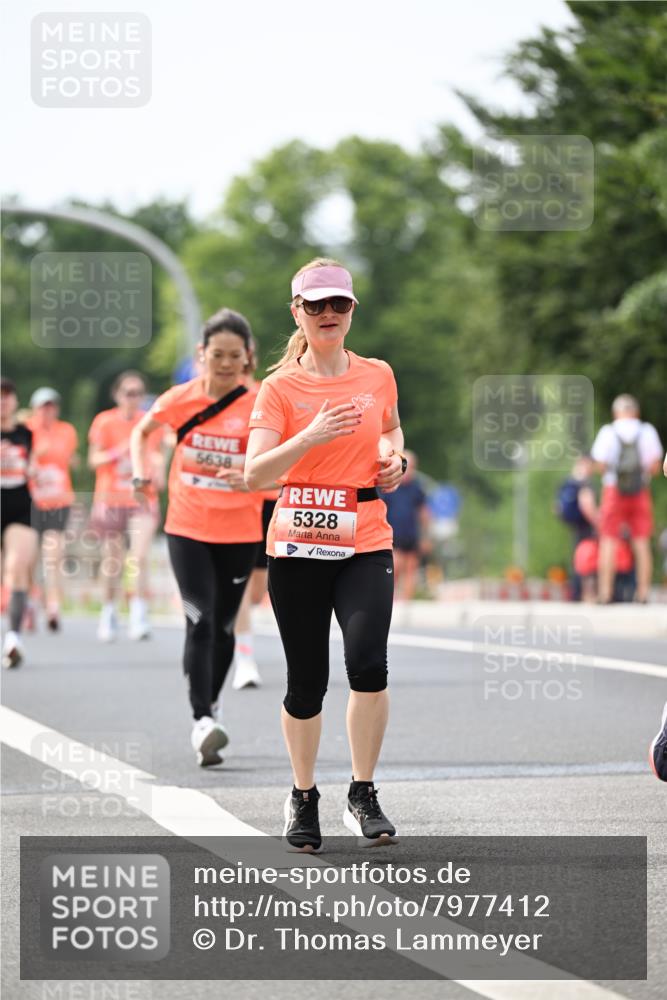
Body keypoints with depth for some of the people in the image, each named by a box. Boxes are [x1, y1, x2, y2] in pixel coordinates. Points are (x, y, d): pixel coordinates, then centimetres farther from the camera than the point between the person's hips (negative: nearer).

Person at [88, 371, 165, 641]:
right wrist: (118, 452, -18)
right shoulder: (105, 422, 0)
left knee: (140, 557, -17)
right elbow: (94, 460, -2)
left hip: (143, 499, 0)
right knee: (112, 561, 7)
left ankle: (139, 616, -16)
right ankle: (109, 613, 26)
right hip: (110, 498, 0)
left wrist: (158, 471, -5)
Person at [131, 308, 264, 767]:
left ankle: (212, 703, 36)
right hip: (187, 528, 0)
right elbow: (142, 432, 16)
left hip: (239, 533, 0)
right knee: (199, 621, -15)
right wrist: (140, 471, 1)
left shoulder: (259, 405, -8)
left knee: (223, 626, 12)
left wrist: (251, 478, -33)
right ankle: (202, 722, -20)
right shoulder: (180, 399, -2)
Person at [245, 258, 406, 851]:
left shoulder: (378, 375, 9)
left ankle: (363, 796, -6)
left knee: (368, 664, -20)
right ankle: (303, 799, 23)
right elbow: (255, 474, -11)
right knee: (306, 681, 2)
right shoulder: (280, 388, -1)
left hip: (366, 543, 1)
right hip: (298, 544, -1)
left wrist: (395, 457, 10)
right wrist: (312, 436, -25)